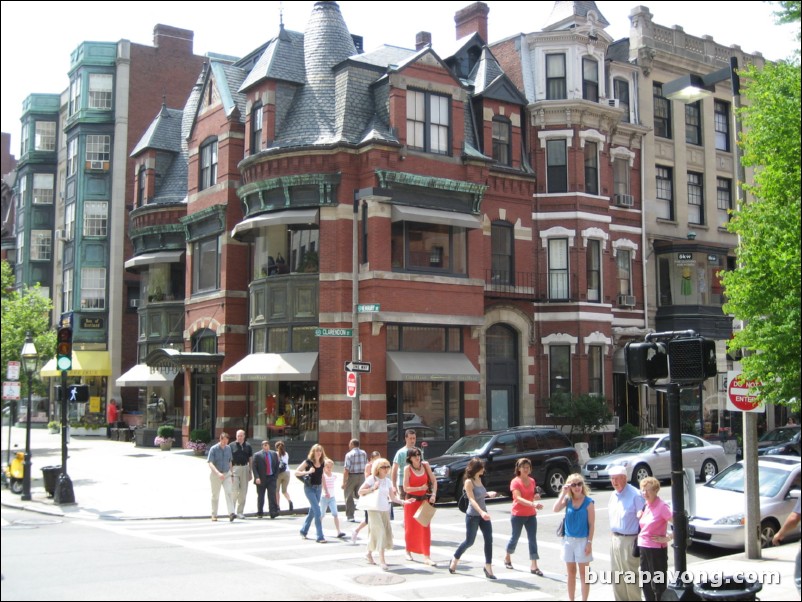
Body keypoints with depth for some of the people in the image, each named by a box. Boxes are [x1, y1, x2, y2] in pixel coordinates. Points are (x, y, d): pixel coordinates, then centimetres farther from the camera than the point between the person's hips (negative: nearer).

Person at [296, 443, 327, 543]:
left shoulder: (322, 463, 5)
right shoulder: (308, 462, -10)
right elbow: (296, 472, -12)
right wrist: (308, 472, -25)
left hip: (318, 488, 6)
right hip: (309, 488, -6)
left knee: (312, 511, 16)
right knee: (317, 511, -13)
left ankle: (303, 531, 36)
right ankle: (320, 537, -11)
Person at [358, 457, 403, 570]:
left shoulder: (388, 481, 11)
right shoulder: (371, 479, -5)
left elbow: (392, 497, 10)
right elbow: (360, 491, -6)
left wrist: (403, 502, -4)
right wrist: (373, 488, -17)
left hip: (385, 510, 6)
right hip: (374, 510, -6)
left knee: (386, 533, 8)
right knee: (380, 533, -14)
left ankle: (369, 554, 28)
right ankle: (382, 560, -15)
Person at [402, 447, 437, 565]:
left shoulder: (425, 466, -2)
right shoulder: (407, 469, -10)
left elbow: (434, 481, 3)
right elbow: (406, 488, -13)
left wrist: (433, 494, -10)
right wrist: (420, 488, -20)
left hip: (424, 500, 2)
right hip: (411, 500, -2)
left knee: (425, 528, -4)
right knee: (410, 527, 10)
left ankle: (427, 557, -4)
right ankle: (408, 551, 31)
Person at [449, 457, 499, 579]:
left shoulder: (479, 479, 7)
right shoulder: (469, 482, -16)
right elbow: (472, 499, -26)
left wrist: (488, 494, 13)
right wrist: (481, 512, -38)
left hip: (483, 515, 7)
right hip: (472, 516, -7)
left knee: (489, 540, -4)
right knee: (469, 541, 5)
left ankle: (488, 567, 2)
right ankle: (455, 560, 29)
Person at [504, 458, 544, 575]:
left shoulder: (532, 481, 5)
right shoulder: (515, 482, -13)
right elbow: (519, 498, -26)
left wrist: (536, 496, -5)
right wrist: (533, 504, -39)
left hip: (531, 515, 4)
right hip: (518, 515, -4)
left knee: (533, 539, -3)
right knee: (515, 537, 10)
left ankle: (533, 566, -2)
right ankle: (507, 558, 35)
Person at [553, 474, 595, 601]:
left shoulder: (588, 502, -9)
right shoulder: (568, 500, 1)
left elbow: (592, 524, -8)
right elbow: (556, 509, -16)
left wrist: (589, 542, -12)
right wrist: (563, 493, -16)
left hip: (582, 540, -4)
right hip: (568, 540, 4)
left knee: (583, 573, 4)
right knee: (571, 573, 13)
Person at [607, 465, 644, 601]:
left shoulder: (635, 495, -15)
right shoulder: (614, 495, 11)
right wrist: (613, 534, 16)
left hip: (629, 540, -8)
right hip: (615, 539, 8)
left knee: (630, 575, -2)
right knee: (617, 575, 14)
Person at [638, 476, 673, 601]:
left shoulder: (662, 506, -15)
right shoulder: (645, 506, 8)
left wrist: (667, 538, -14)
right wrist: (639, 515, 5)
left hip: (656, 549, -7)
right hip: (643, 548, 7)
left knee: (658, 585, 2)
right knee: (645, 584, 14)